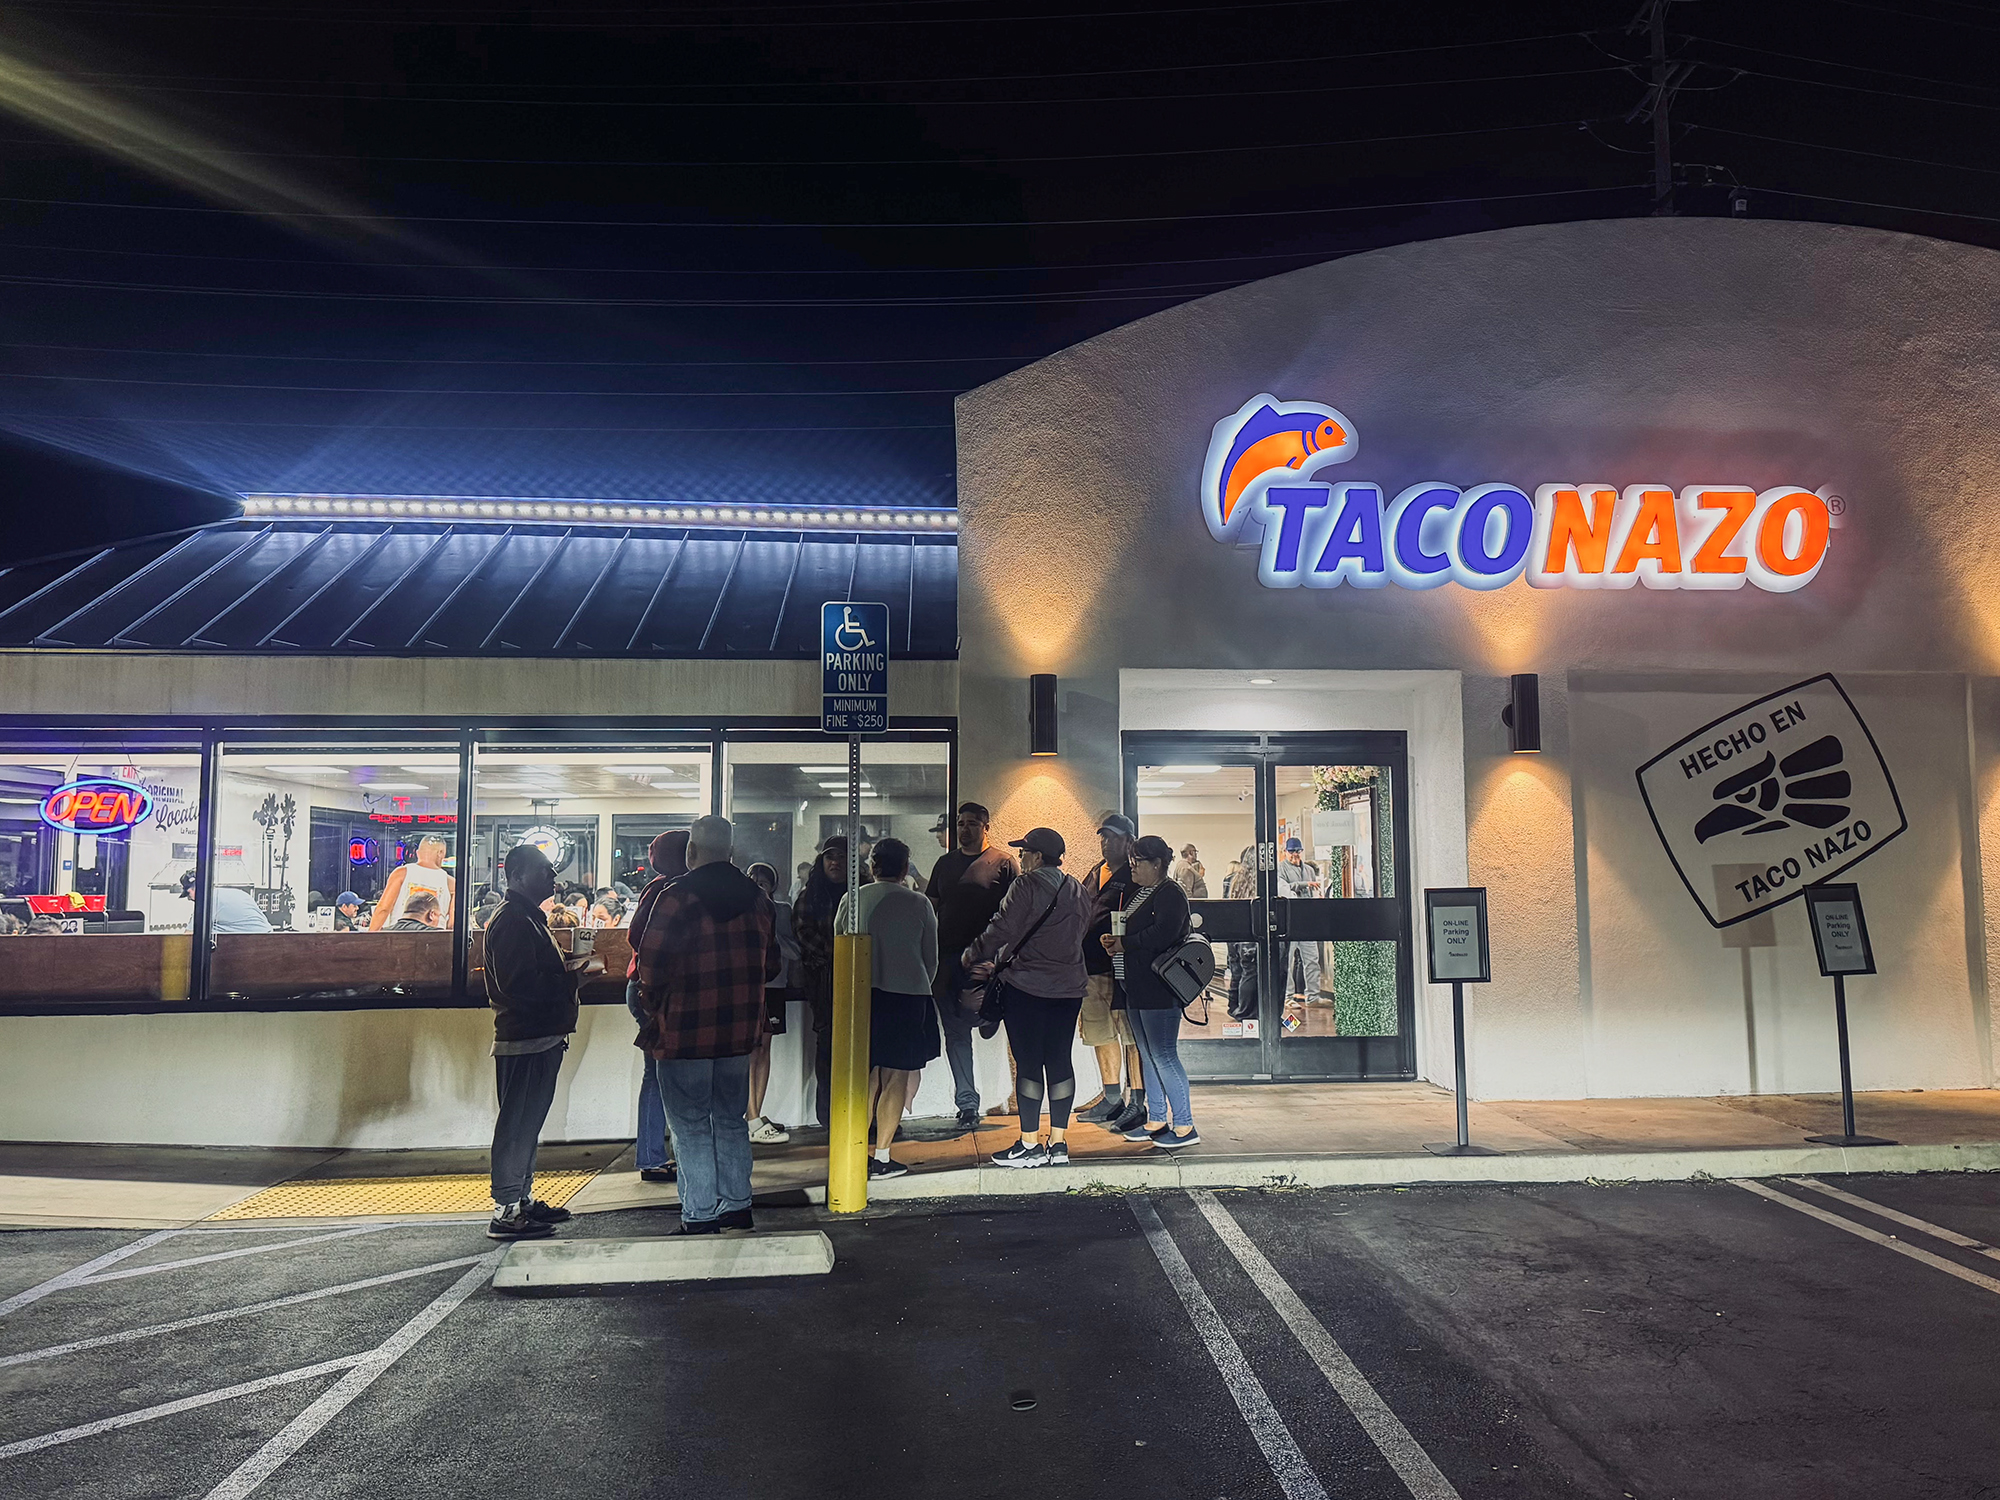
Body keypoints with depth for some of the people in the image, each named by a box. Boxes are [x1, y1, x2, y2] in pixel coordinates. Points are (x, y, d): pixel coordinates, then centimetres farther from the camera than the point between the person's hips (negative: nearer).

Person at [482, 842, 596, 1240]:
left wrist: (572, 969, 11)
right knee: (517, 1124, -5)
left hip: (541, 1038, 11)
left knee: (527, 1122, 16)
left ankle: (523, 1199, 26)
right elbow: (520, 987, -24)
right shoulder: (511, 921, -15)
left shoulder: (529, 917, 19)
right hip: (523, 1040, -11)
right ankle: (505, 1211, 1)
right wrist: (572, 976, -16)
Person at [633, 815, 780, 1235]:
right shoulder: (757, 897, 5)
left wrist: (653, 1008, 2)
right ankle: (737, 1208, 22)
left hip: (685, 1031, -6)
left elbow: (652, 964, -15)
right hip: (739, 1029, 6)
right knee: (731, 1120, 16)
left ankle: (700, 1217, 6)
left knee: (691, 1125, 3)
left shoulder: (677, 897, -13)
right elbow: (771, 965, 12)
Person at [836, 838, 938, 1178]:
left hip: (862, 994, 3)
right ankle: (881, 1157, 1)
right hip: (907, 994, -3)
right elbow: (931, 958, 7)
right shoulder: (919, 904, -1)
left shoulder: (852, 900, 2)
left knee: (868, 1075, 12)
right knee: (898, 1077, 2)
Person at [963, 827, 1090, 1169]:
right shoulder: (1078, 891, 13)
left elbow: (1002, 929, -13)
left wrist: (970, 957, 5)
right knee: (1059, 1061, 9)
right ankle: (1059, 1143, 13)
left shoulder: (1027, 885, -10)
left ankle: (1030, 1144, 3)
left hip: (1027, 987, -7)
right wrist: (998, 965, 21)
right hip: (1069, 987, 7)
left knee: (1027, 1063, 0)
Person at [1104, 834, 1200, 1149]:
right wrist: (1113, 942, 1)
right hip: (1136, 988, 10)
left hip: (1158, 989, -10)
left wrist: (1124, 943, -15)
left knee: (1163, 1055, -8)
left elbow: (1162, 933, -25)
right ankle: (1156, 1120, 23)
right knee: (1148, 1055, 14)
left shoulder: (1170, 894, -11)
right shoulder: (1138, 893, 18)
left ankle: (1185, 1126, -2)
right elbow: (1130, 932, 23)